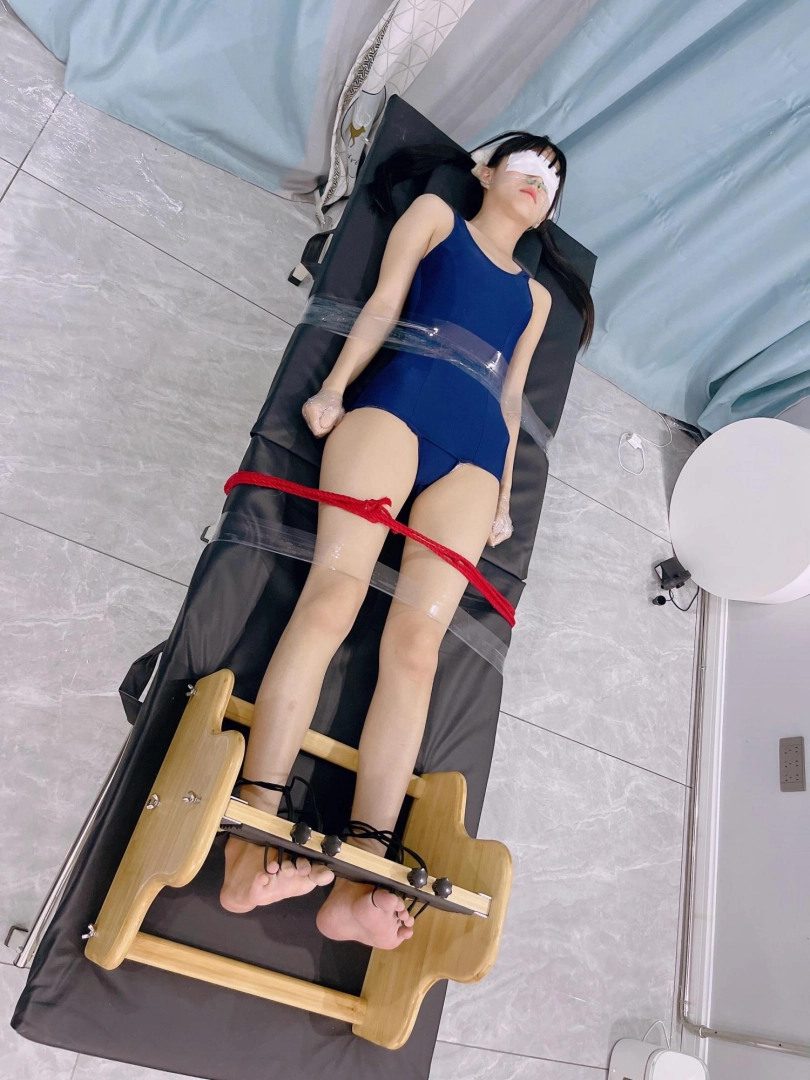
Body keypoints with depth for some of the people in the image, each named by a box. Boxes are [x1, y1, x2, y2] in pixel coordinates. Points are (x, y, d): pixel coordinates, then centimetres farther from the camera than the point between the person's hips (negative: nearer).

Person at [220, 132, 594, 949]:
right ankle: (251, 843, -27)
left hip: (474, 454, 3)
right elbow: (382, 307, 12)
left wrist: (503, 498, 14)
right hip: (400, 403, -2)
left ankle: (358, 884, -24)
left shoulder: (535, 295, 35)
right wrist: (332, 391, -3)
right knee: (334, 593, -25)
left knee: (417, 642, -18)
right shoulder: (435, 215, 27)